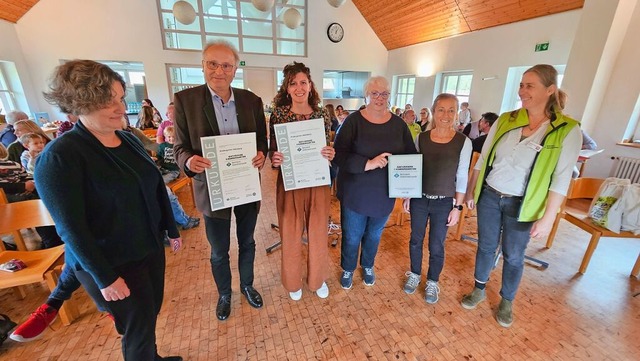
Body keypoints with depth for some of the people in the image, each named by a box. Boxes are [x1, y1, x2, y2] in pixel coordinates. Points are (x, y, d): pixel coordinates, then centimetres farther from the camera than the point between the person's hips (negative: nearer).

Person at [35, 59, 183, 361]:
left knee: (150, 314, 24)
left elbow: (156, 187, 7)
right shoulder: (59, 157, -19)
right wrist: (104, 277, -16)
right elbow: (71, 227, -19)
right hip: (110, 263, -6)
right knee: (139, 327, 13)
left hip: (151, 247, 6)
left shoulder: (130, 140, 1)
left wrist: (172, 229, 11)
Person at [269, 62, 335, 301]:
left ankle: (317, 279, 41)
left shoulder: (322, 114, 0)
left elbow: (328, 149, 5)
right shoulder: (278, 114, -4)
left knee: (318, 233, 14)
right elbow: (272, 151, 1)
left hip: (318, 183, 2)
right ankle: (293, 281, 39)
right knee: (291, 234, 12)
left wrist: (330, 155, -17)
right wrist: (274, 159, -21)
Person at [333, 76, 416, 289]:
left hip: (384, 193, 4)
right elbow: (339, 154, -20)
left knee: (374, 235, 22)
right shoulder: (354, 121, -10)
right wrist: (368, 163, -31)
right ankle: (348, 269, 41)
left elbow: (411, 155, 4)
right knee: (352, 236, 12)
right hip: (356, 193, -3)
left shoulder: (398, 124, 1)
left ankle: (368, 266, 49)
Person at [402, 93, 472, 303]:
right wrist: (407, 196, 3)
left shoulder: (463, 142, -8)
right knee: (416, 240, 16)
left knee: (437, 246, 11)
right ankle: (415, 274, 39)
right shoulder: (421, 138, -3)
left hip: (444, 203, -2)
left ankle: (432, 282, 35)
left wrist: (457, 207, -4)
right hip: (419, 199, 2)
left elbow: (462, 178, -4)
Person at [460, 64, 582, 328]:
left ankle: (507, 301, 37)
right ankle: (479, 290, 37)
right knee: (486, 246, 15)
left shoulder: (568, 130, -8)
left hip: (522, 205, -2)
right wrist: (470, 190, 5)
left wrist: (548, 218, -11)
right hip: (489, 196, 2)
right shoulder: (505, 120, -1)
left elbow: (561, 180, -9)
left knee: (513, 255, 14)